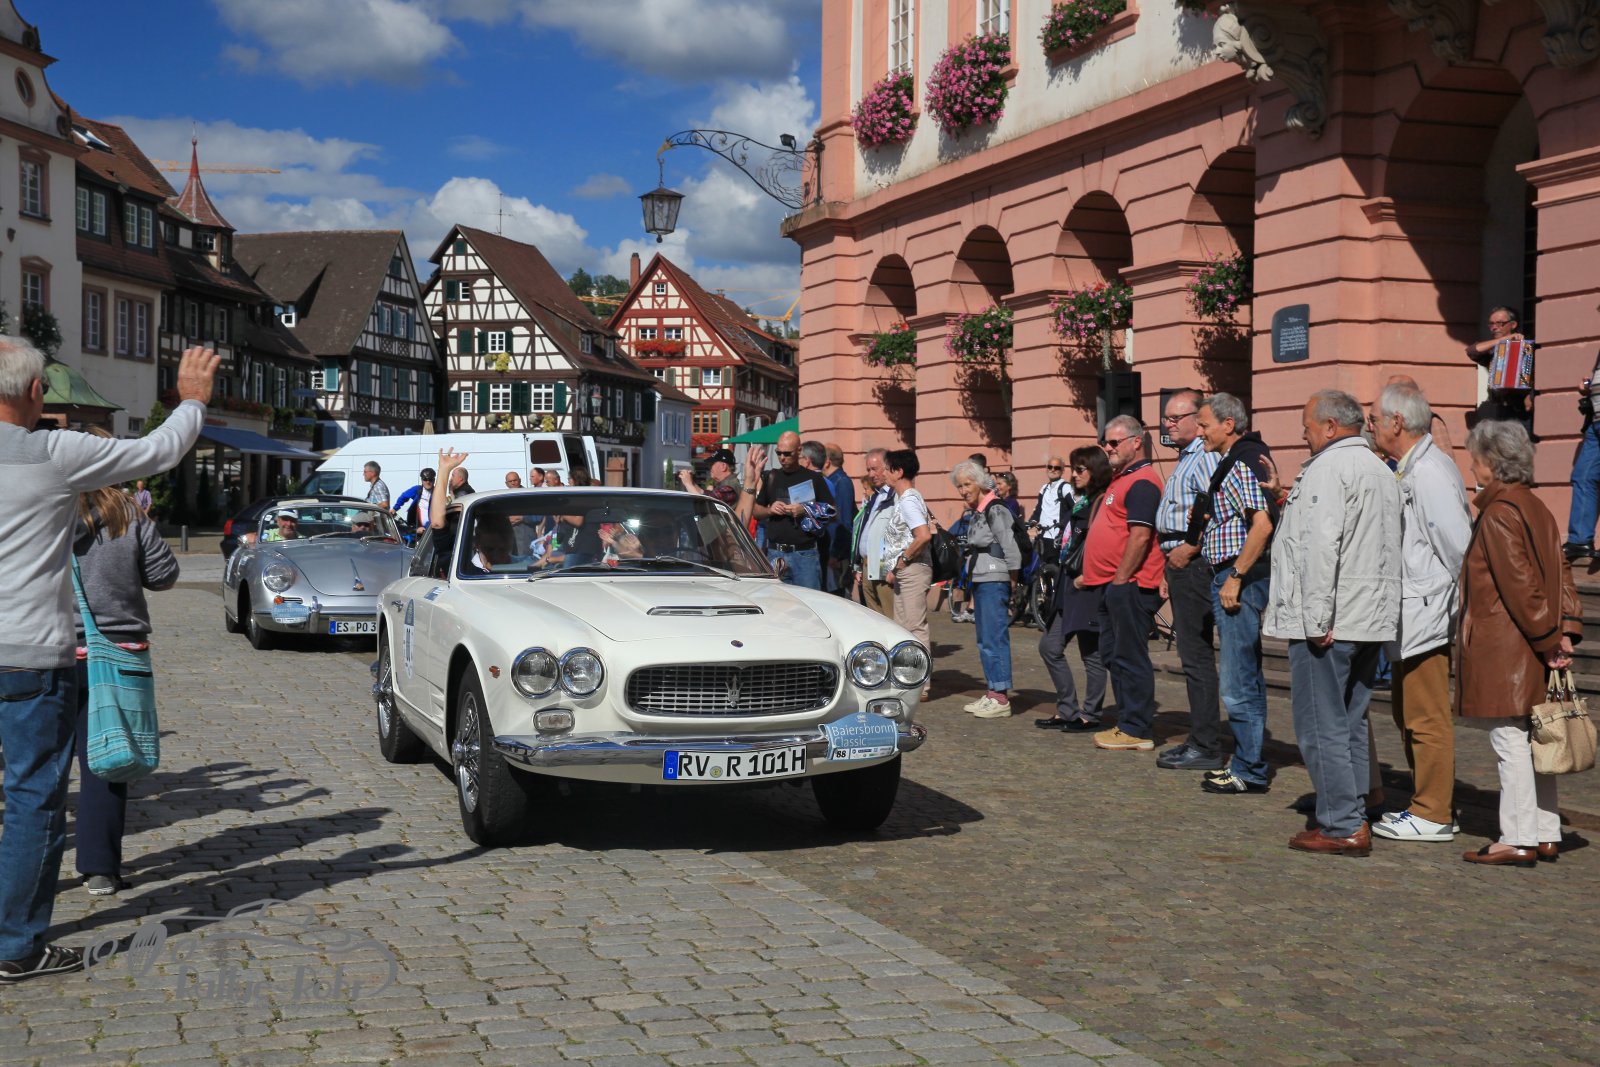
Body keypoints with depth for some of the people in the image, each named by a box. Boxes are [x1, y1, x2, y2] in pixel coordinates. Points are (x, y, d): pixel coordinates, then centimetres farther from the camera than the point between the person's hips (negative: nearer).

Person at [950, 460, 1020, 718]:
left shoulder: (995, 510, -13)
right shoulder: (977, 512, 15)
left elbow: (1011, 550, -16)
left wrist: (1011, 585, -13)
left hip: (994, 583, -10)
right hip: (979, 582, 10)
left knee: (995, 639, -8)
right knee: (984, 641, 14)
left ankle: (1001, 699, -4)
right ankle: (992, 694, 21)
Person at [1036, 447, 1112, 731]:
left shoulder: (1103, 503, -12)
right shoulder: (1074, 502, 16)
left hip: (1089, 589, -10)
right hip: (1068, 586, 10)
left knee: (1091, 654, 0)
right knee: (1049, 647, 8)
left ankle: (1090, 715, 9)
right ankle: (1067, 711, 15)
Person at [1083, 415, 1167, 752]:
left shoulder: (1142, 483, -14)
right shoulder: (1121, 479, 19)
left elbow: (1140, 536, -22)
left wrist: (1120, 579, -21)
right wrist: (1095, 574, 19)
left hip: (1129, 584, -11)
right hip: (1113, 585, 11)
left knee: (1130, 658, -7)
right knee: (1114, 655, 15)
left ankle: (1137, 731, -3)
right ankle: (1128, 722, 23)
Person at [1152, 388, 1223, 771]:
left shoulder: (1205, 457, -14)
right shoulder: (1186, 458, 20)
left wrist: (1188, 549, -20)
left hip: (1193, 565, -11)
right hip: (1182, 567, 11)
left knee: (1196, 656, -8)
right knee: (1193, 654, 14)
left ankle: (1206, 748, -5)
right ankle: (1200, 738, 20)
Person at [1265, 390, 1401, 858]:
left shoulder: (1328, 468, -12)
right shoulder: (1382, 471, 17)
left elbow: (1322, 544, -21)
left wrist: (1317, 618, -21)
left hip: (1327, 621, -9)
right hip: (1371, 619, 9)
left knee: (1321, 726, -4)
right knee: (1350, 723, 15)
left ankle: (1342, 827, -4)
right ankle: (1353, 818, 19)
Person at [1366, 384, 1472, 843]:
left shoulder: (1430, 473, -18)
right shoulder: (1409, 471, 14)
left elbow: (1459, 547, -21)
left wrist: (1458, 603, -14)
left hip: (1427, 616, -11)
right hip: (1409, 618, 11)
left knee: (1426, 719, -3)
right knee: (1409, 715, 17)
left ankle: (1432, 816, 4)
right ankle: (1426, 805, 26)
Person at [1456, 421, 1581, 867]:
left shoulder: (1497, 514, -14)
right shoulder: (1537, 508, 14)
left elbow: (1519, 583, -18)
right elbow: (1560, 571, 10)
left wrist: (1547, 638, -15)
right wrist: (1565, 628, 4)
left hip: (1503, 647, -9)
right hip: (1530, 648, 9)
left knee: (1510, 742, -5)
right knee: (1534, 742, 13)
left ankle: (1518, 841, -2)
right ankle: (1546, 835, 18)